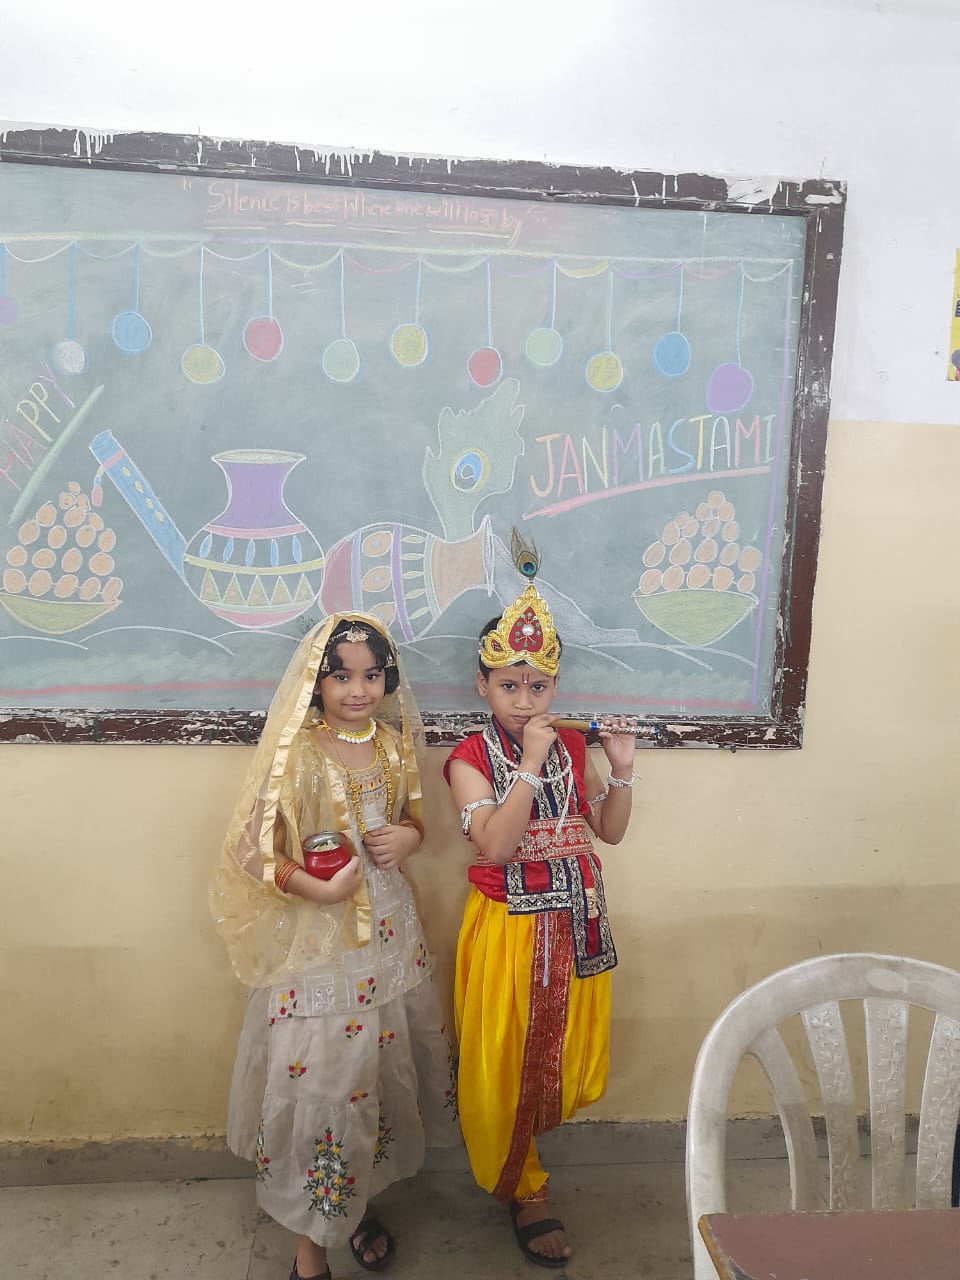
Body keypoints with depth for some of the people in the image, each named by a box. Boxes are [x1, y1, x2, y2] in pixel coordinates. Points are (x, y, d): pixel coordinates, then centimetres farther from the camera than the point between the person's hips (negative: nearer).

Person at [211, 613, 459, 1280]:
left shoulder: (394, 743, 1)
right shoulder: (297, 754, -16)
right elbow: (253, 852, -14)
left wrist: (407, 837, -8)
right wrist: (324, 890, -23)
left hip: (390, 927, 5)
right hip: (319, 939, -5)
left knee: (383, 1068, 17)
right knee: (319, 1079, 3)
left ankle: (360, 1203, 42)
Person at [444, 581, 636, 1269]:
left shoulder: (573, 746, 1)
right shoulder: (470, 758, -12)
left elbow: (611, 830, 6)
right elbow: (496, 844, -23)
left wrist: (621, 769, -10)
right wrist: (531, 764, -27)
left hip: (576, 927, 5)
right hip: (509, 928, -4)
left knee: (568, 1054, 17)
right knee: (505, 1062, 8)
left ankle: (517, 1145, 46)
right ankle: (525, 1189, 33)